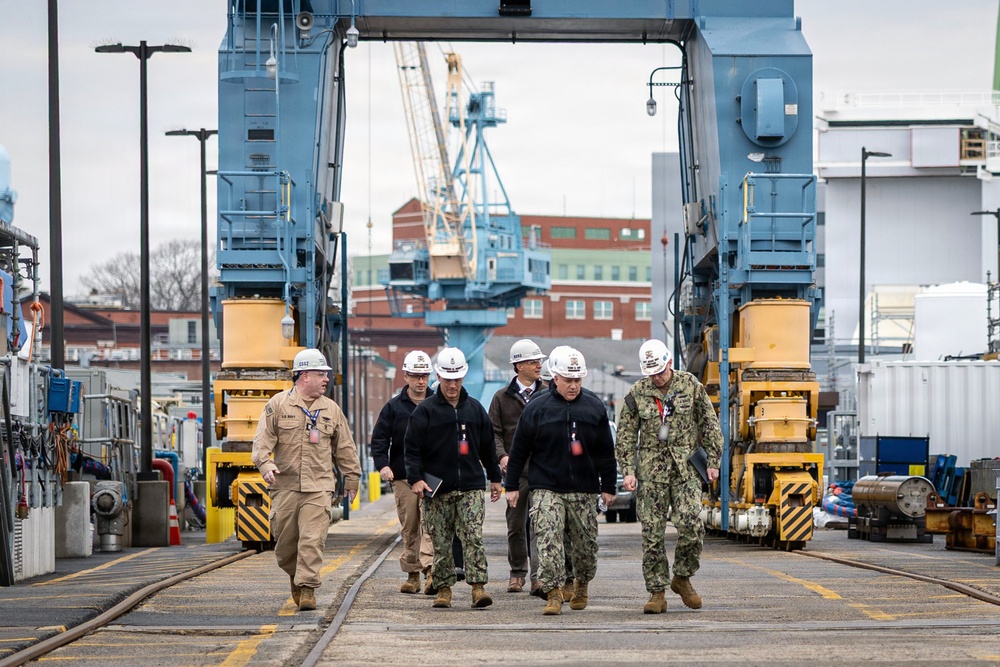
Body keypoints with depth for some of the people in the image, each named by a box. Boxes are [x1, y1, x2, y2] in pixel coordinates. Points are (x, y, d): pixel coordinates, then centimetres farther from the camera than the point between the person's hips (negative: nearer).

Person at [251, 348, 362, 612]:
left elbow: (344, 447, 18)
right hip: (285, 485, 0)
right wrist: (266, 464, -18)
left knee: (312, 540, -11)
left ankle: (307, 588, -9)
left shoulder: (331, 409, 10)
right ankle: (296, 577, 31)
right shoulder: (278, 405, 3)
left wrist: (352, 477, 21)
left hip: (318, 488, 0)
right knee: (285, 541, 6)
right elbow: (263, 440, -2)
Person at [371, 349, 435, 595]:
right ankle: (412, 574, 11)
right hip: (403, 477, 1)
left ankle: (429, 570, -21)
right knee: (409, 527, 4)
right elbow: (379, 438, 4)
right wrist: (382, 465, -10)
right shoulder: (394, 407, 7)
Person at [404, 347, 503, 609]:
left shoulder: (475, 409, 12)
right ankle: (443, 589, 11)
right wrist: (415, 478, -12)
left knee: (473, 538, -9)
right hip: (437, 489, -1)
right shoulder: (425, 411, 2)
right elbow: (411, 448, 0)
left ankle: (478, 587, -12)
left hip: (472, 487, 1)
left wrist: (494, 478, 22)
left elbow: (488, 447, 21)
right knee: (441, 543, 3)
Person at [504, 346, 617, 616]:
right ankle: (553, 594, -12)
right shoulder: (536, 408, 1)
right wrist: (512, 485, 5)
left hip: (584, 491, 2)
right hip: (546, 489, -2)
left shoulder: (594, 408, 6)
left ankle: (582, 585, 31)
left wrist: (608, 487, 10)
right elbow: (519, 450, 7)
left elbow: (606, 451, 12)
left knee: (585, 544, 8)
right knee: (549, 542, -13)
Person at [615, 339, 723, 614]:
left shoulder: (690, 385, 3)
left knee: (691, 524, -15)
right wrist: (628, 471, -2)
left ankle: (682, 578, 8)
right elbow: (625, 437, 8)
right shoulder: (637, 394, 3)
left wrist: (713, 462, 5)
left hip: (686, 467, -1)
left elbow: (710, 425, 9)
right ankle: (656, 592, 5)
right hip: (651, 470, 1)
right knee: (652, 532, -2)